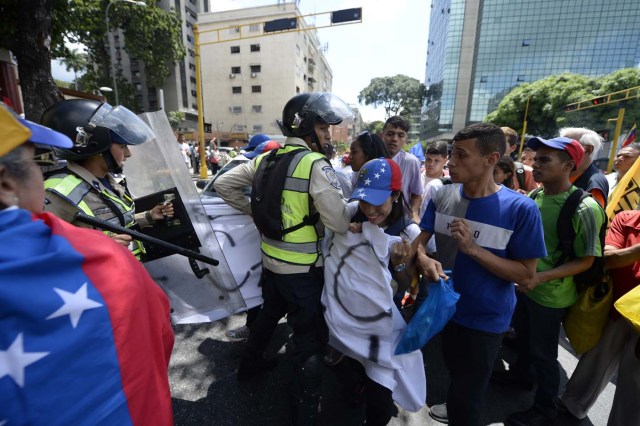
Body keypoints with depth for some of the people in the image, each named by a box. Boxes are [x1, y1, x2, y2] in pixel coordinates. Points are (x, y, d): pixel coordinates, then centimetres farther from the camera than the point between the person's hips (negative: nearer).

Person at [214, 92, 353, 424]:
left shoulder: (266, 159, 3)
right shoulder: (316, 164, -19)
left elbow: (223, 185, 9)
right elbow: (340, 224, -22)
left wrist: (255, 211, 10)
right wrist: (347, 208, -1)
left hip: (270, 260, 7)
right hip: (302, 269, -7)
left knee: (269, 313, 31)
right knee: (310, 337, 10)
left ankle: (250, 365, 54)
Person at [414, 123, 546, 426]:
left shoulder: (521, 209, -22)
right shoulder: (442, 196, -10)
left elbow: (526, 273, -19)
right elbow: (419, 240, -6)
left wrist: (473, 248, -32)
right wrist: (423, 259, -29)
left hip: (485, 317, -5)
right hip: (445, 304, 5)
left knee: (468, 393, 14)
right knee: (454, 370, 32)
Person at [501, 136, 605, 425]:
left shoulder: (584, 209, -22)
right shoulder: (533, 197, -5)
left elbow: (585, 260, -17)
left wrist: (541, 277, -29)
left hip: (550, 295, -5)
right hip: (523, 285, 6)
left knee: (543, 353, 12)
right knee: (522, 337, 26)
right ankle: (521, 373, 52)